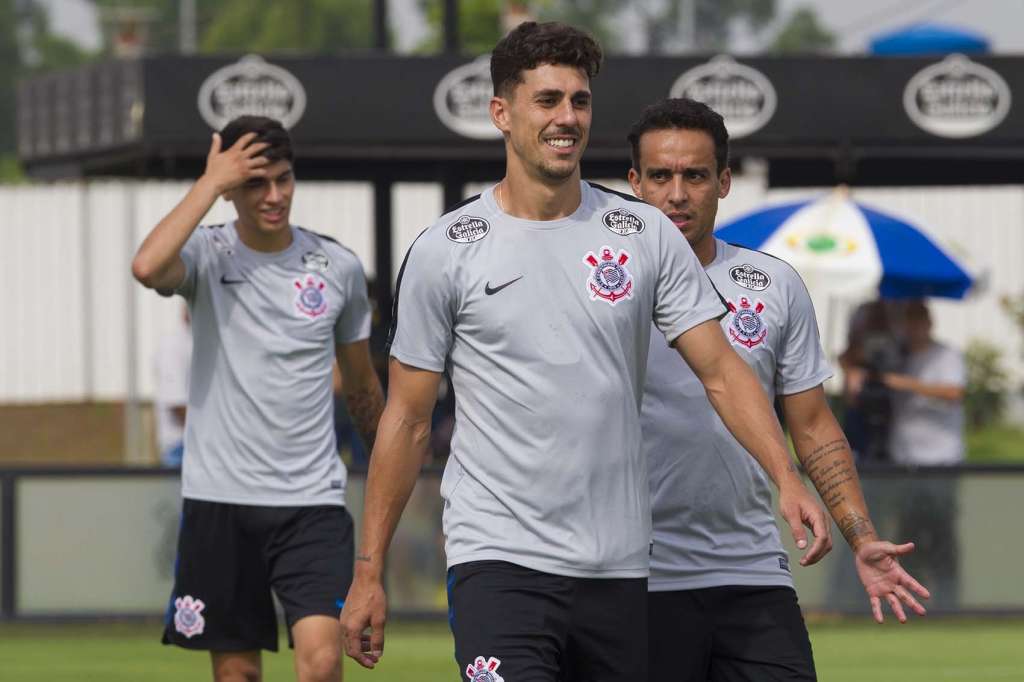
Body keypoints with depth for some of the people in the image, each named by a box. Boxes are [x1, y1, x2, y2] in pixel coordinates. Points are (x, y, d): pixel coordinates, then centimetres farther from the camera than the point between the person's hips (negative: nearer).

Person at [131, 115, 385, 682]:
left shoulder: (339, 267, 4)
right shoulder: (207, 255, -2)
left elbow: (361, 385, 18)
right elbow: (148, 267, -27)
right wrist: (210, 182, -20)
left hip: (313, 498, 1)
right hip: (219, 498, 0)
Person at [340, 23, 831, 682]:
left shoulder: (646, 234, 5)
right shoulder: (445, 251, 0)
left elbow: (721, 369, 3)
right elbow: (408, 419, 4)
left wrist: (786, 477, -14)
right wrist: (368, 572, 2)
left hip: (618, 570, 3)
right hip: (497, 557, -3)